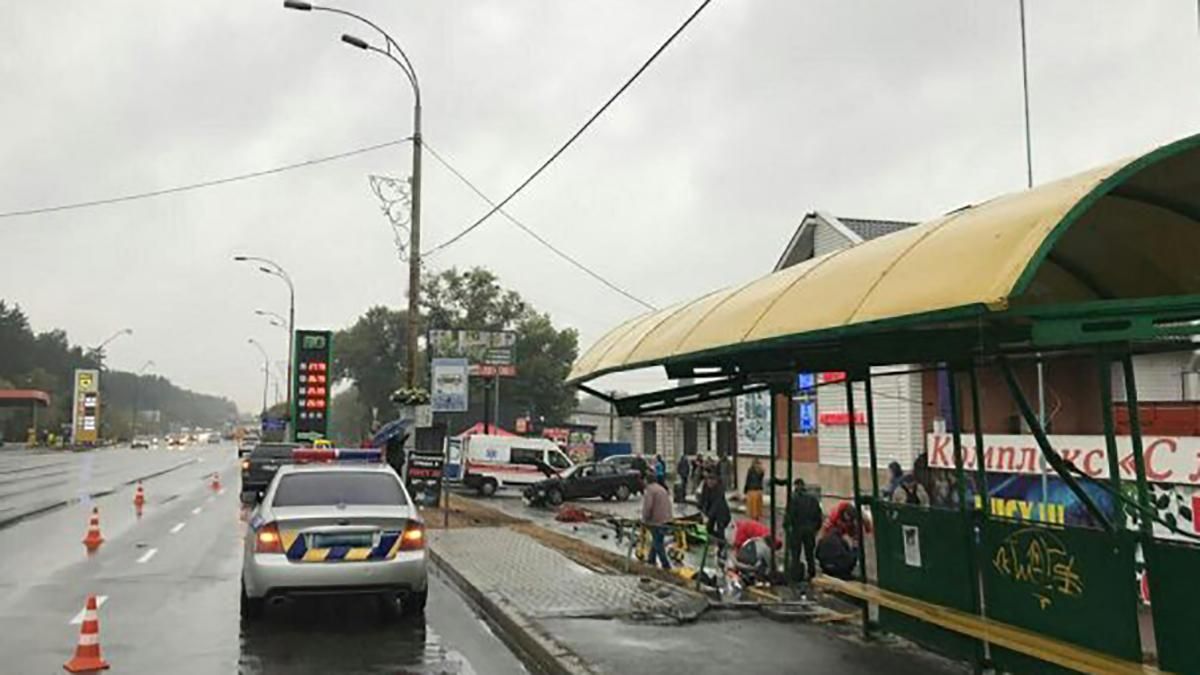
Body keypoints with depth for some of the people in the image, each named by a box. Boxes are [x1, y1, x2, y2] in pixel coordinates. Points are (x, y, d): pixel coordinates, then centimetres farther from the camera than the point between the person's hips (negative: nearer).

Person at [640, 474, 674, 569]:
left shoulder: (649, 490, -12)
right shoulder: (662, 489, 16)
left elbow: (647, 506, -19)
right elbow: (667, 505, 18)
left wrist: (645, 519, -6)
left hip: (656, 522, -9)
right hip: (666, 520, 9)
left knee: (658, 543, 0)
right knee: (656, 541, 21)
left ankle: (666, 565, -2)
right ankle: (651, 561, 32)